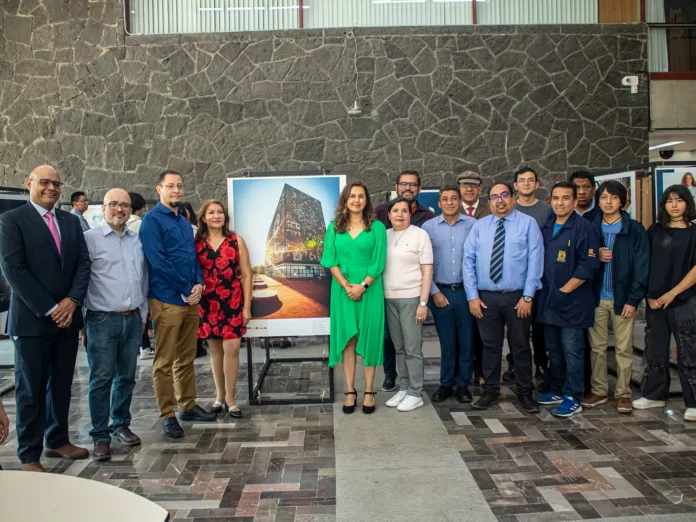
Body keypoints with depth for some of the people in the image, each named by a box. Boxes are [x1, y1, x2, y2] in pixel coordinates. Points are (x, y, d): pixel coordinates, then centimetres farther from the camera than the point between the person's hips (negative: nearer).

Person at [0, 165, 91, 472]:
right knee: (31, 389, 5)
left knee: (61, 385, 13)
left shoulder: (71, 221, 12)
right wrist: (49, 309, -15)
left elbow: (83, 263, 7)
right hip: (32, 320, -5)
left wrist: (72, 301, -8)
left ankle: (57, 441, 28)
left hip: (67, 318, 5)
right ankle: (29, 455, 17)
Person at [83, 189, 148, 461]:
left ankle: (121, 425, 27)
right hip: (102, 320, -4)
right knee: (101, 380, 0)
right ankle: (100, 436, 11)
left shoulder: (137, 240, 11)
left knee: (127, 377, 12)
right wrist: (81, 319, -7)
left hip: (133, 319, 5)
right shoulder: (90, 239, -4)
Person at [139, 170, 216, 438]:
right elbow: (157, 261, -15)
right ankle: (167, 415, 10)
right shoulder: (152, 220, -7)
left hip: (191, 298, 7)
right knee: (165, 361, 1)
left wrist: (199, 284, 0)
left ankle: (188, 406, 27)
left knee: (187, 358, 15)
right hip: (166, 300, -7)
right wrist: (186, 289, -12)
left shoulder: (184, 221, 16)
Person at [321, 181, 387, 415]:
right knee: (347, 338, 4)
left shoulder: (377, 227, 1)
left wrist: (362, 286, -15)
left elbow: (379, 261, -5)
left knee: (368, 337, 3)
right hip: (342, 289, 2)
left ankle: (369, 392, 11)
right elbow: (330, 260, 0)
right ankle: (350, 391, 11)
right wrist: (346, 285, -11)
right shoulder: (334, 227, 6)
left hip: (369, 289, -1)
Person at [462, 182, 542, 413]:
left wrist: (527, 296, -11)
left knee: (521, 346, 10)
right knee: (490, 345, 11)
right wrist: (472, 296, -4)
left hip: (517, 297, -2)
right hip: (486, 297, 2)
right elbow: (468, 261, 3)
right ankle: (490, 391, 24)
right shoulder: (479, 226, 7)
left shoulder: (528, 224, -1)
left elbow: (535, 261, -6)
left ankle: (525, 393, 24)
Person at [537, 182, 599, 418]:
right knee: (553, 349, 15)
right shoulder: (546, 228, 11)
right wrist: (543, 291, 7)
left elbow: (588, 265, -14)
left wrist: (564, 290, -16)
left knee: (572, 350, 1)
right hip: (548, 300, 7)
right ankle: (557, 390, 29)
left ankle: (573, 398, 11)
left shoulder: (583, 227, -9)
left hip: (572, 301, -6)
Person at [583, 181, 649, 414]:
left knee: (624, 348, 5)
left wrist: (633, 299, -11)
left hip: (623, 298, -2)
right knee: (597, 347, 9)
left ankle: (623, 393, 17)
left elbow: (641, 266, -6)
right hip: (596, 297, 3)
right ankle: (599, 390, 20)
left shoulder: (635, 230, -2)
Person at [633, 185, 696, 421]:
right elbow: (645, 264, 9)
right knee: (654, 352, 10)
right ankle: (654, 395, 23)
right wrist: (650, 295, -1)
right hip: (655, 302, 3)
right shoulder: (655, 231, 9)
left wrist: (672, 293, -12)